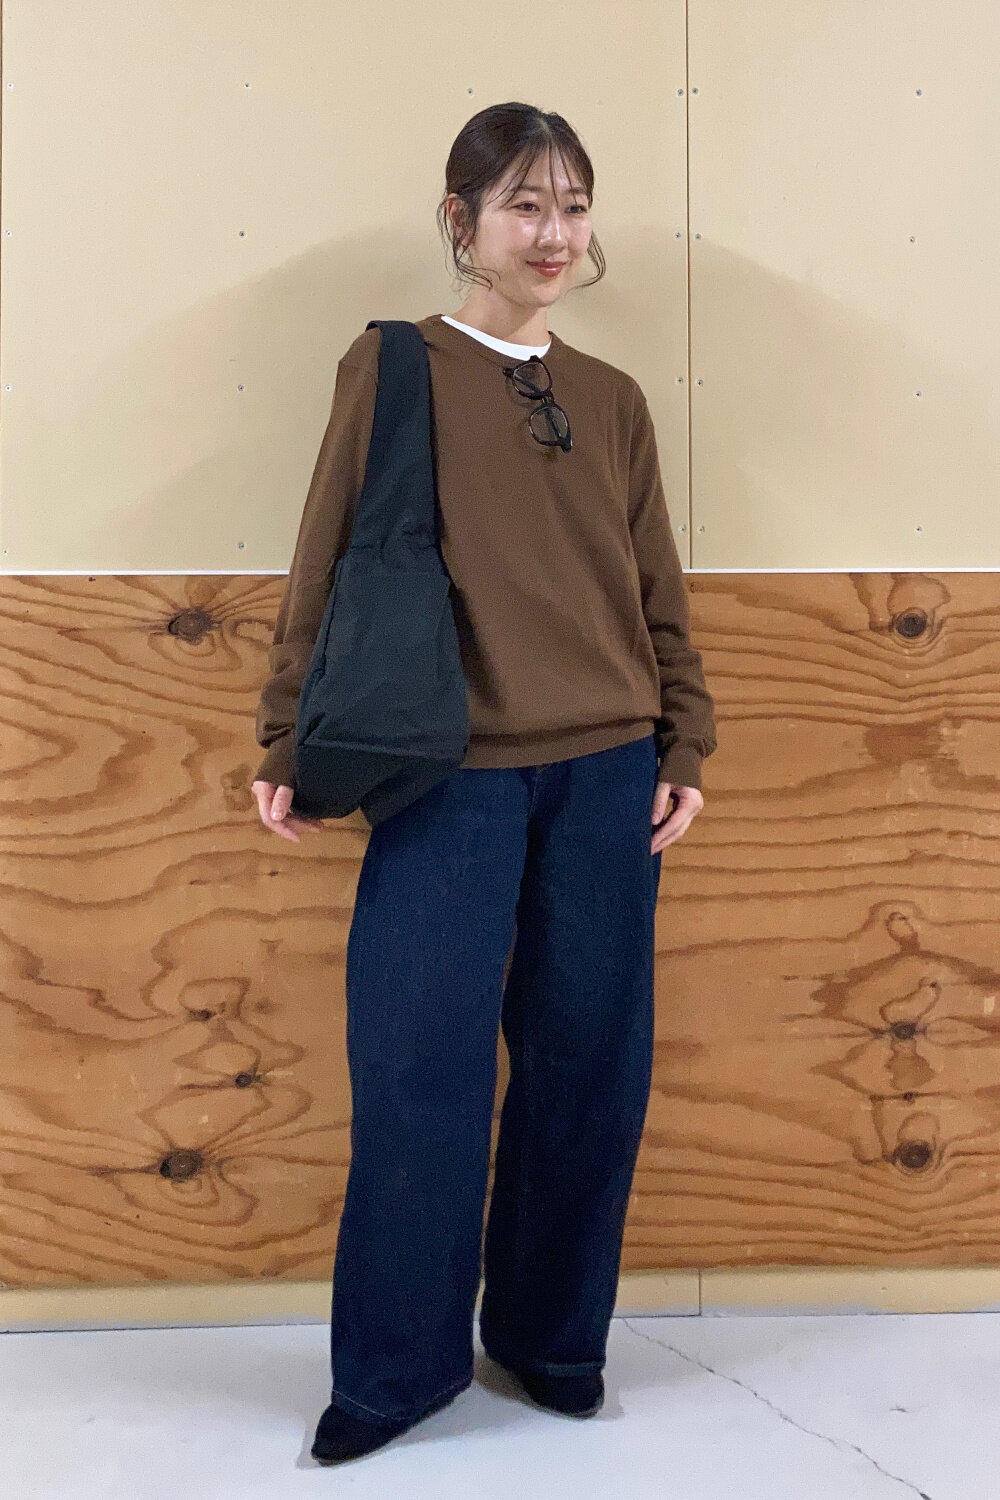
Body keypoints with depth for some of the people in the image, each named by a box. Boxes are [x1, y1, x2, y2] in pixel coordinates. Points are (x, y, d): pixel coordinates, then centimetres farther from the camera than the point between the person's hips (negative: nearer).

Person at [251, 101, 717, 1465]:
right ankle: (396, 1368, 19)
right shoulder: (392, 366, 2)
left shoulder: (612, 399, 11)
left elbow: (660, 593, 13)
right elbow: (326, 562, -1)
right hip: (450, 778, -3)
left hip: (606, 775, 4)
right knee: (418, 1071, -1)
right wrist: (289, 743, -3)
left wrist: (686, 747, 6)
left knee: (591, 1068, 8)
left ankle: (552, 1333, 28)